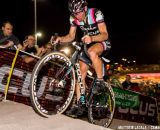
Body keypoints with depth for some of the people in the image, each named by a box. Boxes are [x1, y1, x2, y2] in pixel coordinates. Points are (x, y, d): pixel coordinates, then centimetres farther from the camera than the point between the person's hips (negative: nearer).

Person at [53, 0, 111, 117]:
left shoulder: (96, 13, -23)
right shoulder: (73, 18, -10)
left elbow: (105, 35, -29)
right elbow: (71, 36, -5)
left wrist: (91, 38, -48)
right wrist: (60, 39, -26)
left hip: (102, 42, -5)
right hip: (87, 43, 5)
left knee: (92, 52, -40)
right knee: (80, 73, -5)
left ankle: (100, 81, -22)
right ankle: (80, 103, 3)